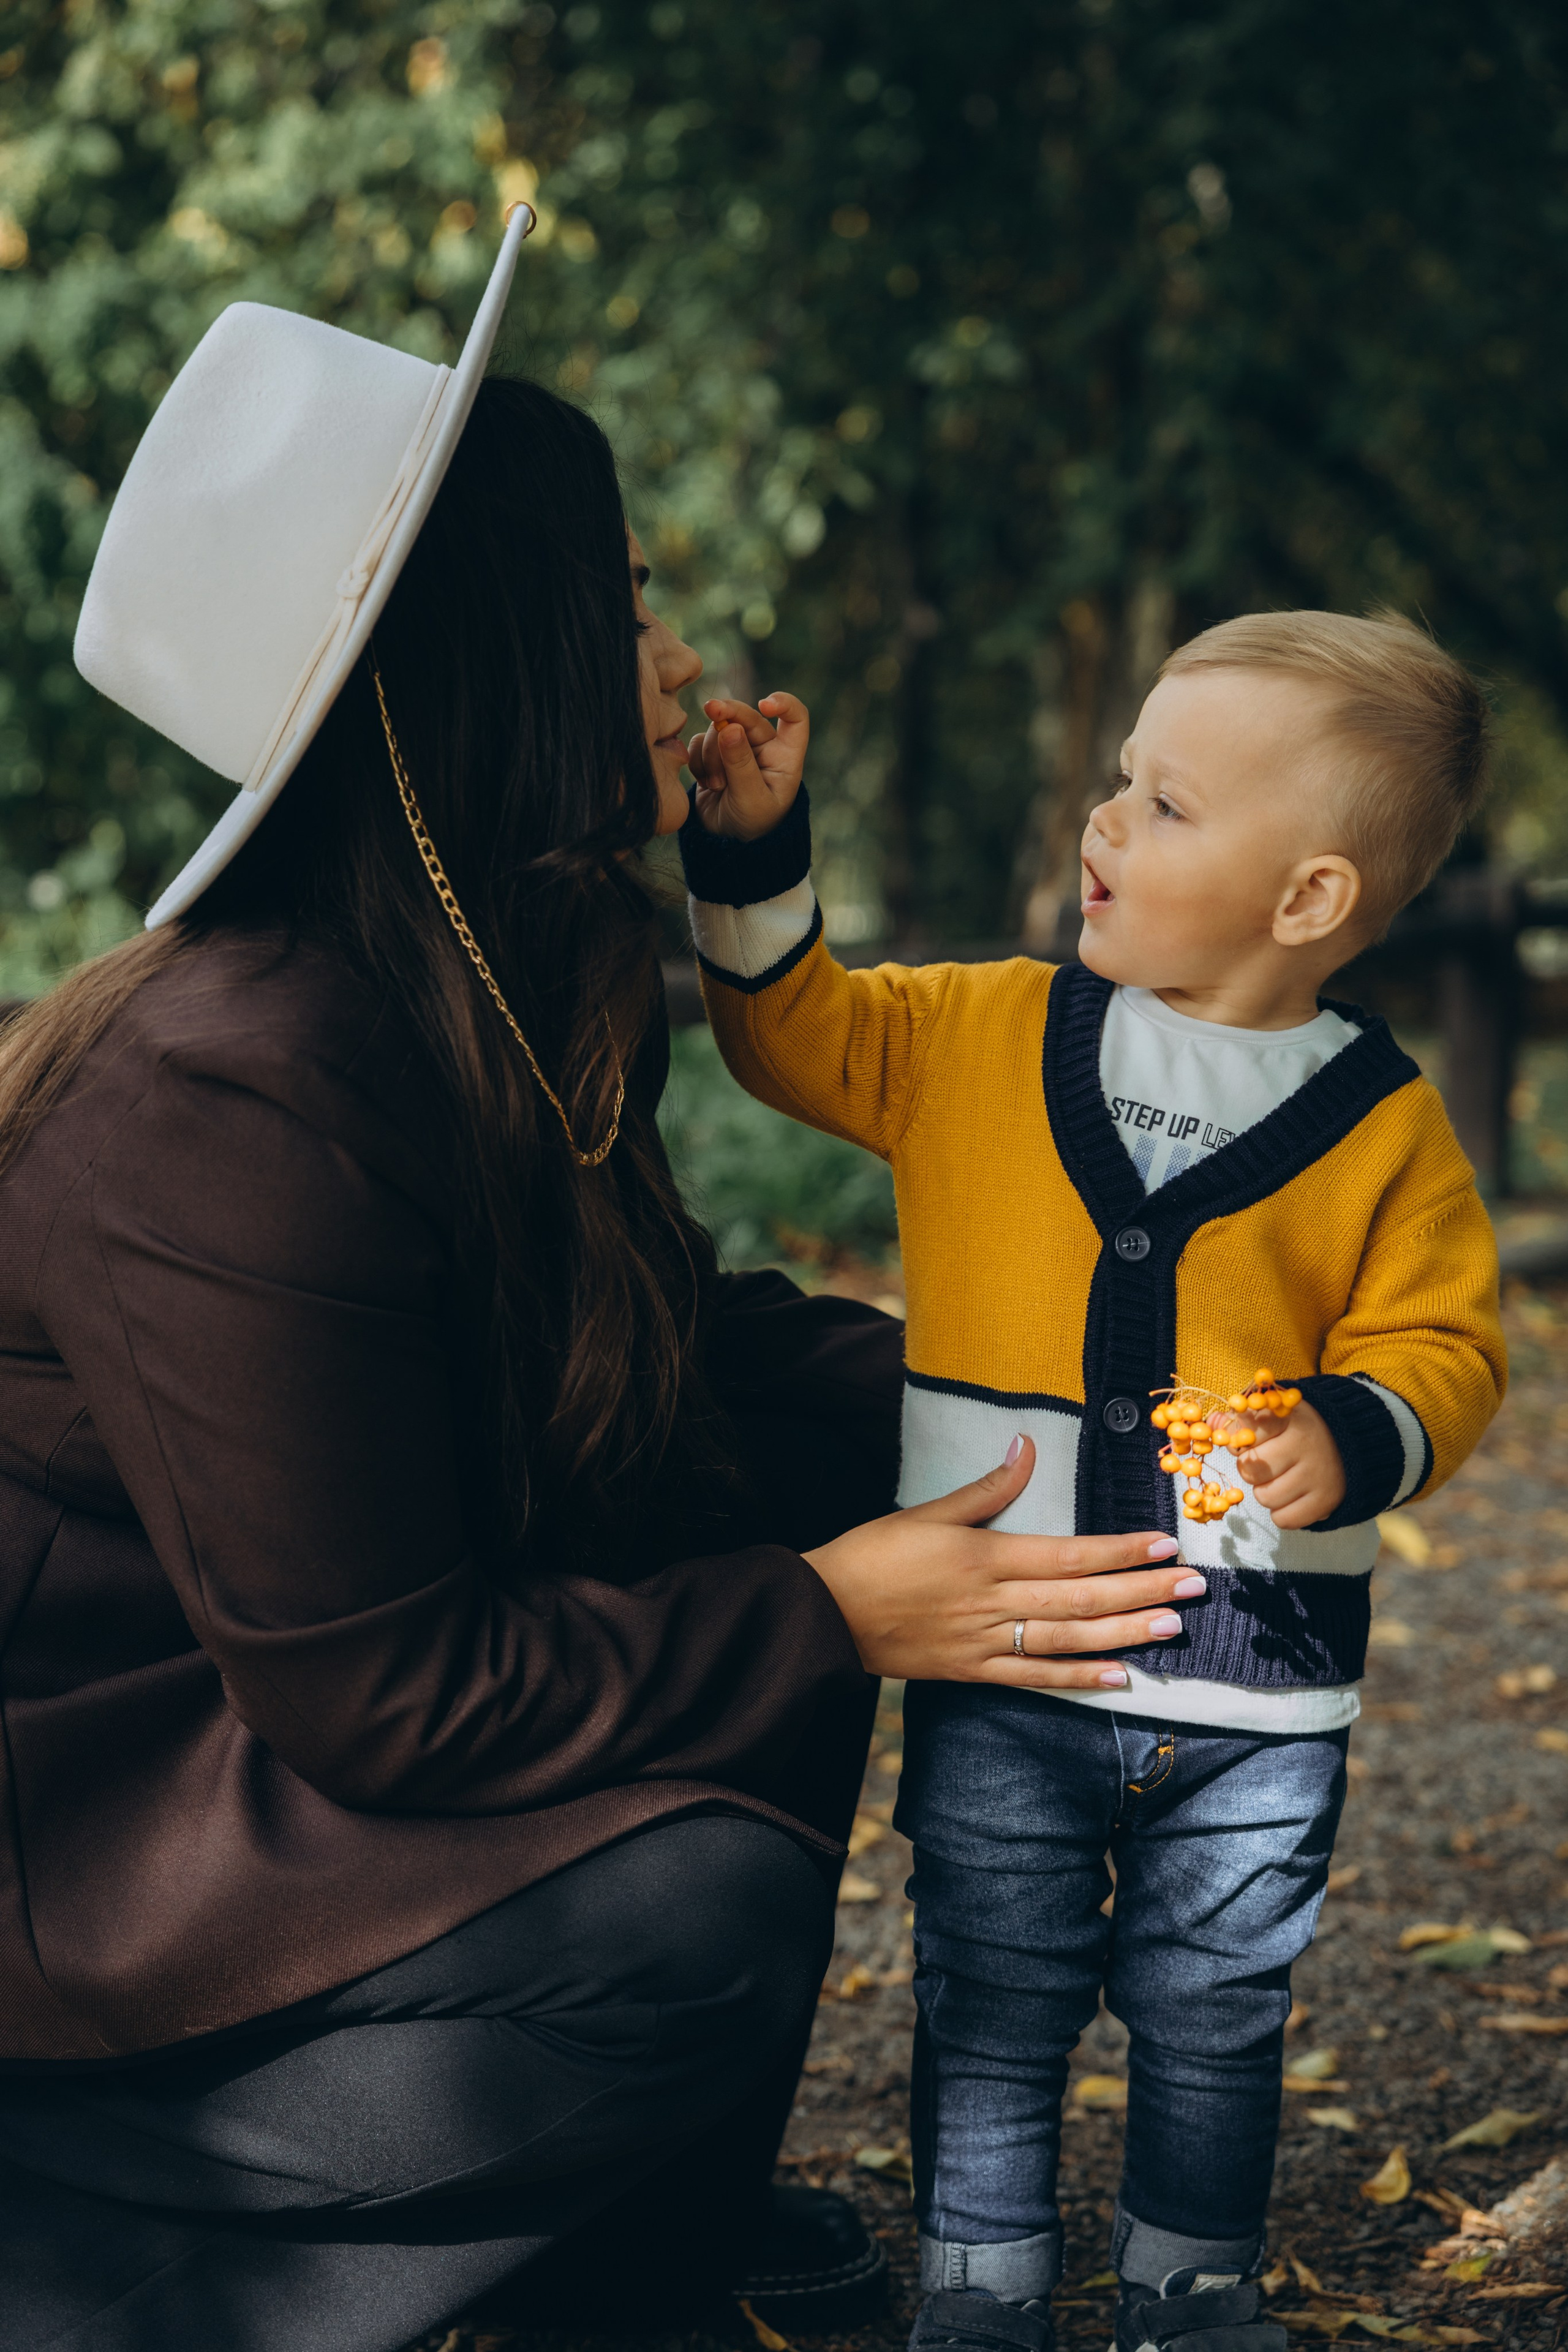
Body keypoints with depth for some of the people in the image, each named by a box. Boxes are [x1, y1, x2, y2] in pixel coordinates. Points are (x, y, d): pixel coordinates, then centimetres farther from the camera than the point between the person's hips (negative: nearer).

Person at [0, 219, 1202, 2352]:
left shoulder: (499, 1007, -1)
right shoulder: (233, 1109, -30)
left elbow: (666, 1329, 14)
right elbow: (378, 1695, -25)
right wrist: (827, 1621, -20)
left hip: (289, 1693, 10)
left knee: (792, 1512, 3)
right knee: (699, 1919, -25)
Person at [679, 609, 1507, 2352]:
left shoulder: (1382, 1128, -4)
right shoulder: (980, 1037, 1)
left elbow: (1442, 1343, -2)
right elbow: (794, 1031, 10)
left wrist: (1355, 1440, -21)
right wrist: (753, 852, -3)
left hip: (1251, 1687, -1)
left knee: (1212, 2015, 15)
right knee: (992, 2004, 11)